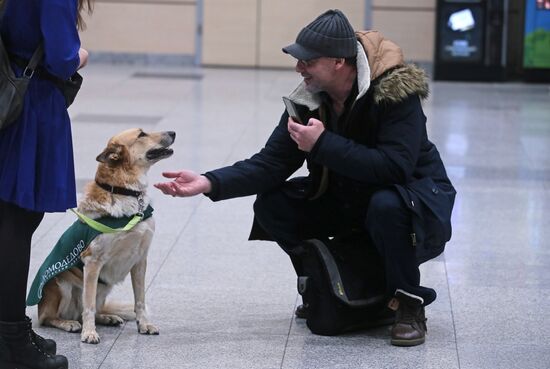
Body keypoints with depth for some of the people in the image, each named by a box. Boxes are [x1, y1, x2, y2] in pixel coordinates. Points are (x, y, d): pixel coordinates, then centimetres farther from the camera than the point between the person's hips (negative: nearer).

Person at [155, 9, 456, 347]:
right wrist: (210, 183, -23)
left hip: (414, 191, -6)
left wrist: (323, 144, -34)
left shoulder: (395, 91, -27)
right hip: (348, 198, 6)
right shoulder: (310, 99, -9)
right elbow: (272, 164, -9)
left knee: (386, 206, -40)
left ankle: (409, 305, -17)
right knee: (271, 204, -11)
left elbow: (395, 167, -36)